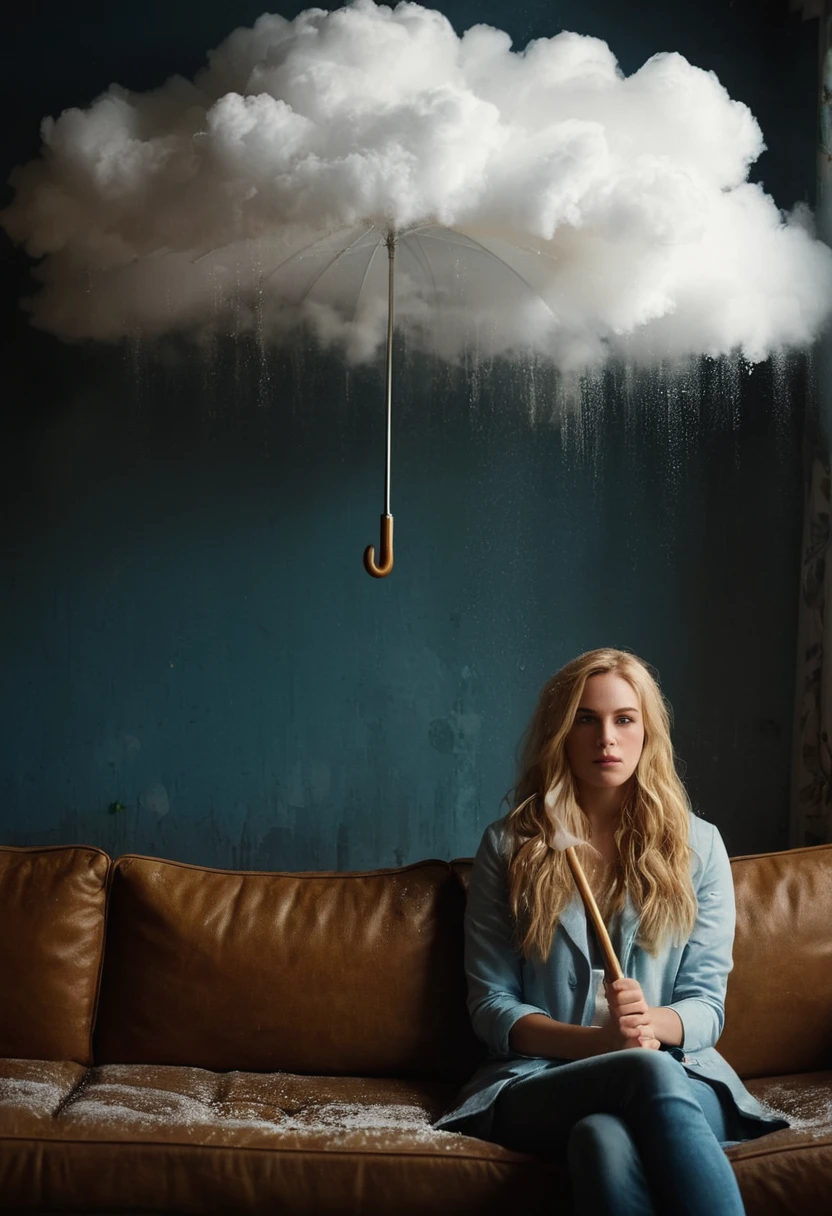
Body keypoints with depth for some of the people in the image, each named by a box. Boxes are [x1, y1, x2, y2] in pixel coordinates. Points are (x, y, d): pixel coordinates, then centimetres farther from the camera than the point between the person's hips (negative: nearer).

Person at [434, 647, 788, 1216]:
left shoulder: (698, 845, 11)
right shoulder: (508, 846, 9)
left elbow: (706, 1004, 8)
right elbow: (490, 1004, 5)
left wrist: (650, 1022, -17)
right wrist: (600, 1042, -13)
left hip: (682, 1075, 1)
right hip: (539, 1082, 0)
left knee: (605, 1136, -39)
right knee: (649, 1073, -37)